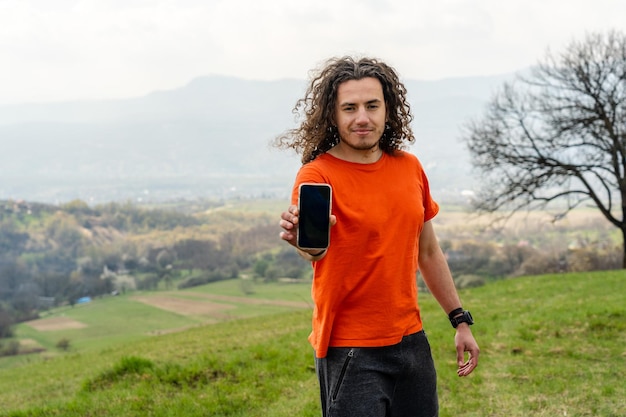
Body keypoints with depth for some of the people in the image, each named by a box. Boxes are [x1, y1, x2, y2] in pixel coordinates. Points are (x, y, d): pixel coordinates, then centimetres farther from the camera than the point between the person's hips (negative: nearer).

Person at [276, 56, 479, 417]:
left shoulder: (409, 167, 5)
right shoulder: (318, 174, -12)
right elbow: (317, 248, -31)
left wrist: (461, 320, 16)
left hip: (411, 340, 6)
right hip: (350, 351, -5)